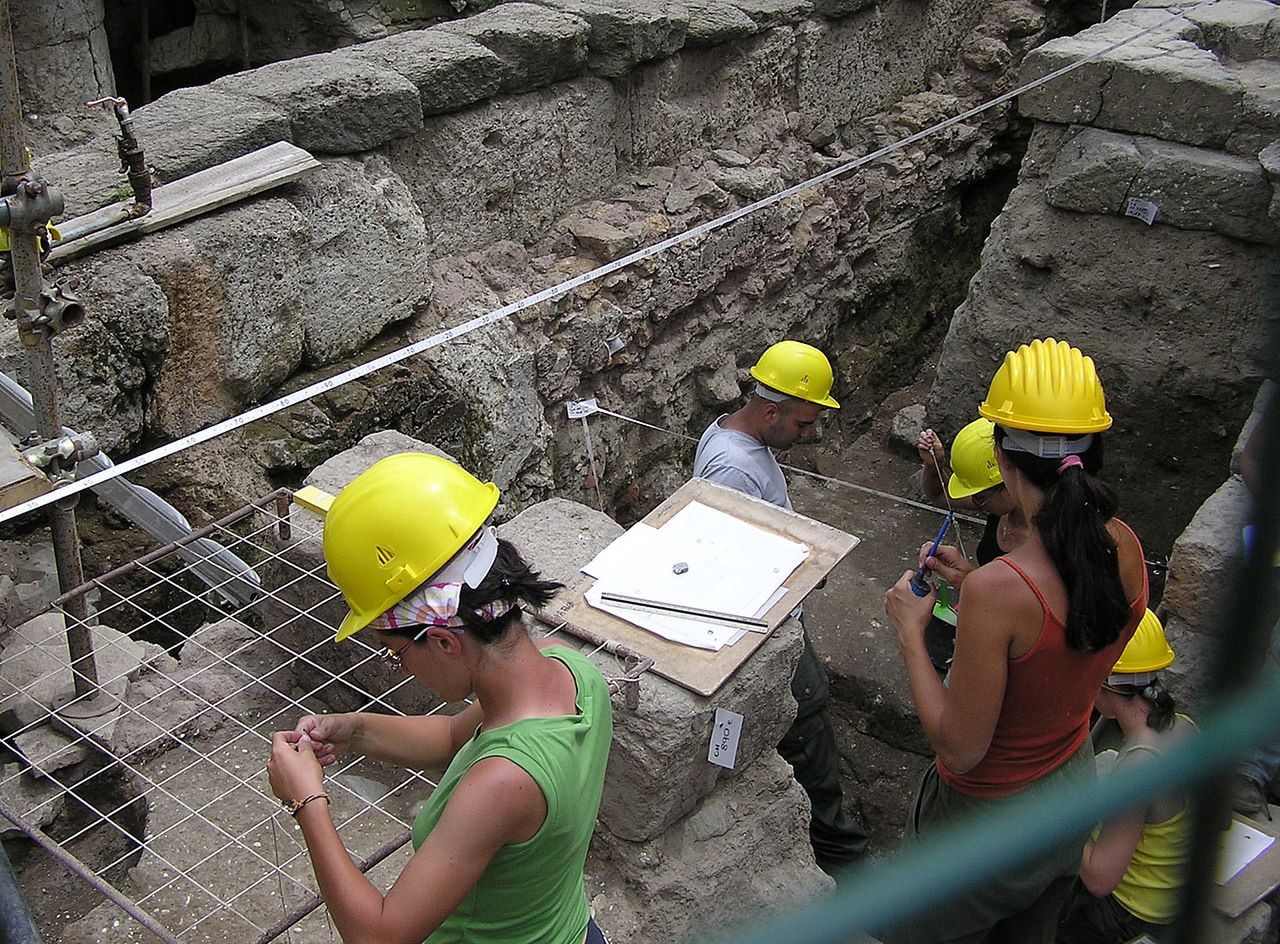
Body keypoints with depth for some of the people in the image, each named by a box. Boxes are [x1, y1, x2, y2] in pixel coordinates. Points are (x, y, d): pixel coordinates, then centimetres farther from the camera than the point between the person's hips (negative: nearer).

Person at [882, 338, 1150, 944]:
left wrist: (910, 634, -16)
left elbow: (961, 749, -26)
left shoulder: (999, 589, -36)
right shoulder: (1125, 548, -13)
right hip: (1076, 785, 7)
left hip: (991, 820, -6)